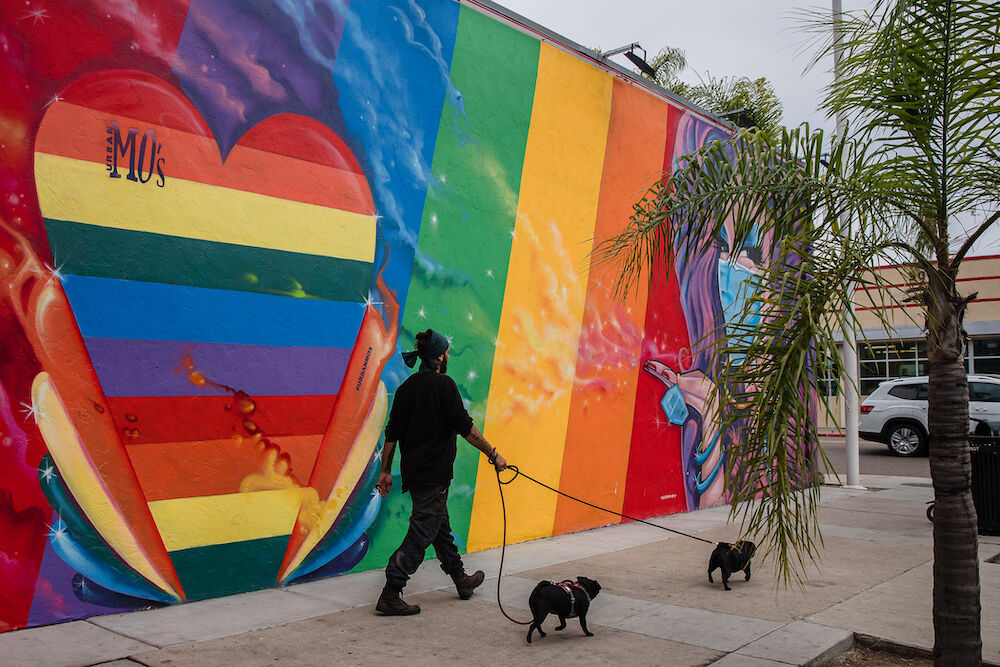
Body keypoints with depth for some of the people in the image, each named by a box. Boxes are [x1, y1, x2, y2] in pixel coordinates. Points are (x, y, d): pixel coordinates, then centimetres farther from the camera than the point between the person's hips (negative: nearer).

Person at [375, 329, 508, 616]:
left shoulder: (406, 387, 9)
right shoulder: (443, 384, -13)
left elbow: (392, 433, 8)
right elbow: (464, 427, -16)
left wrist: (386, 471, 13)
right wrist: (493, 454, -8)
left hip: (412, 471, 9)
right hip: (434, 472, -8)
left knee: (440, 526, 20)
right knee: (421, 533, -4)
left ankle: (462, 580, 35)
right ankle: (389, 596, -4)